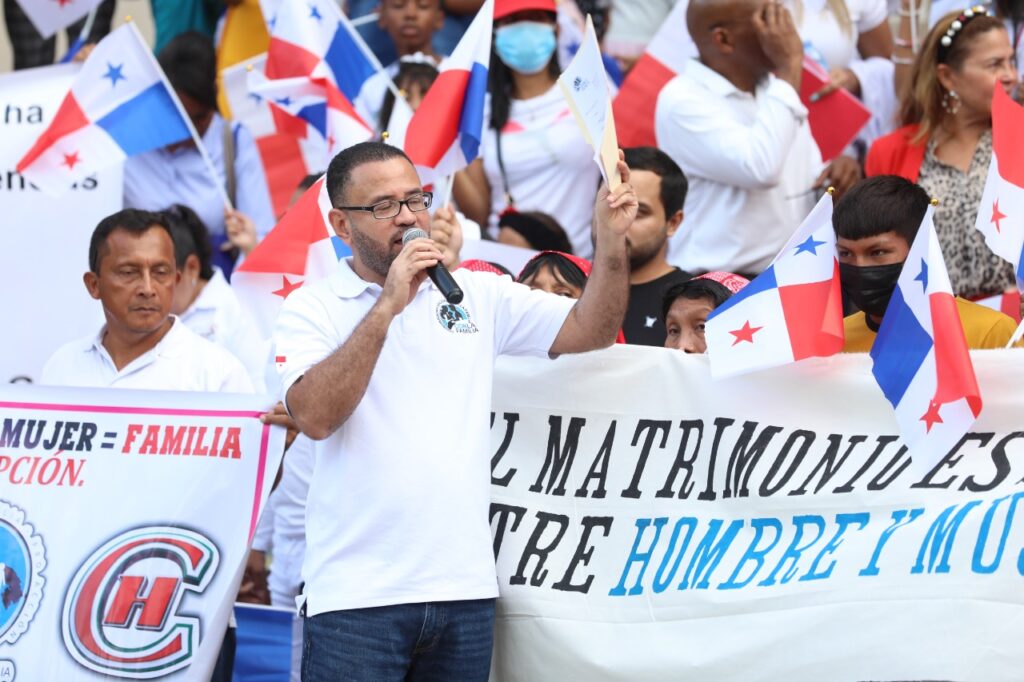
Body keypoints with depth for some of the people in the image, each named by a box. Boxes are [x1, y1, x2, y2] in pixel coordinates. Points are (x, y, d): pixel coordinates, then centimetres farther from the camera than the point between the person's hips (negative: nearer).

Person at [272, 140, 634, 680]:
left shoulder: (479, 296, 12)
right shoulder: (311, 308, 0)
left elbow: (590, 330, 9)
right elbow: (314, 416, -16)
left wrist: (611, 240, -7)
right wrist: (387, 306, -18)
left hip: (466, 588, 4)